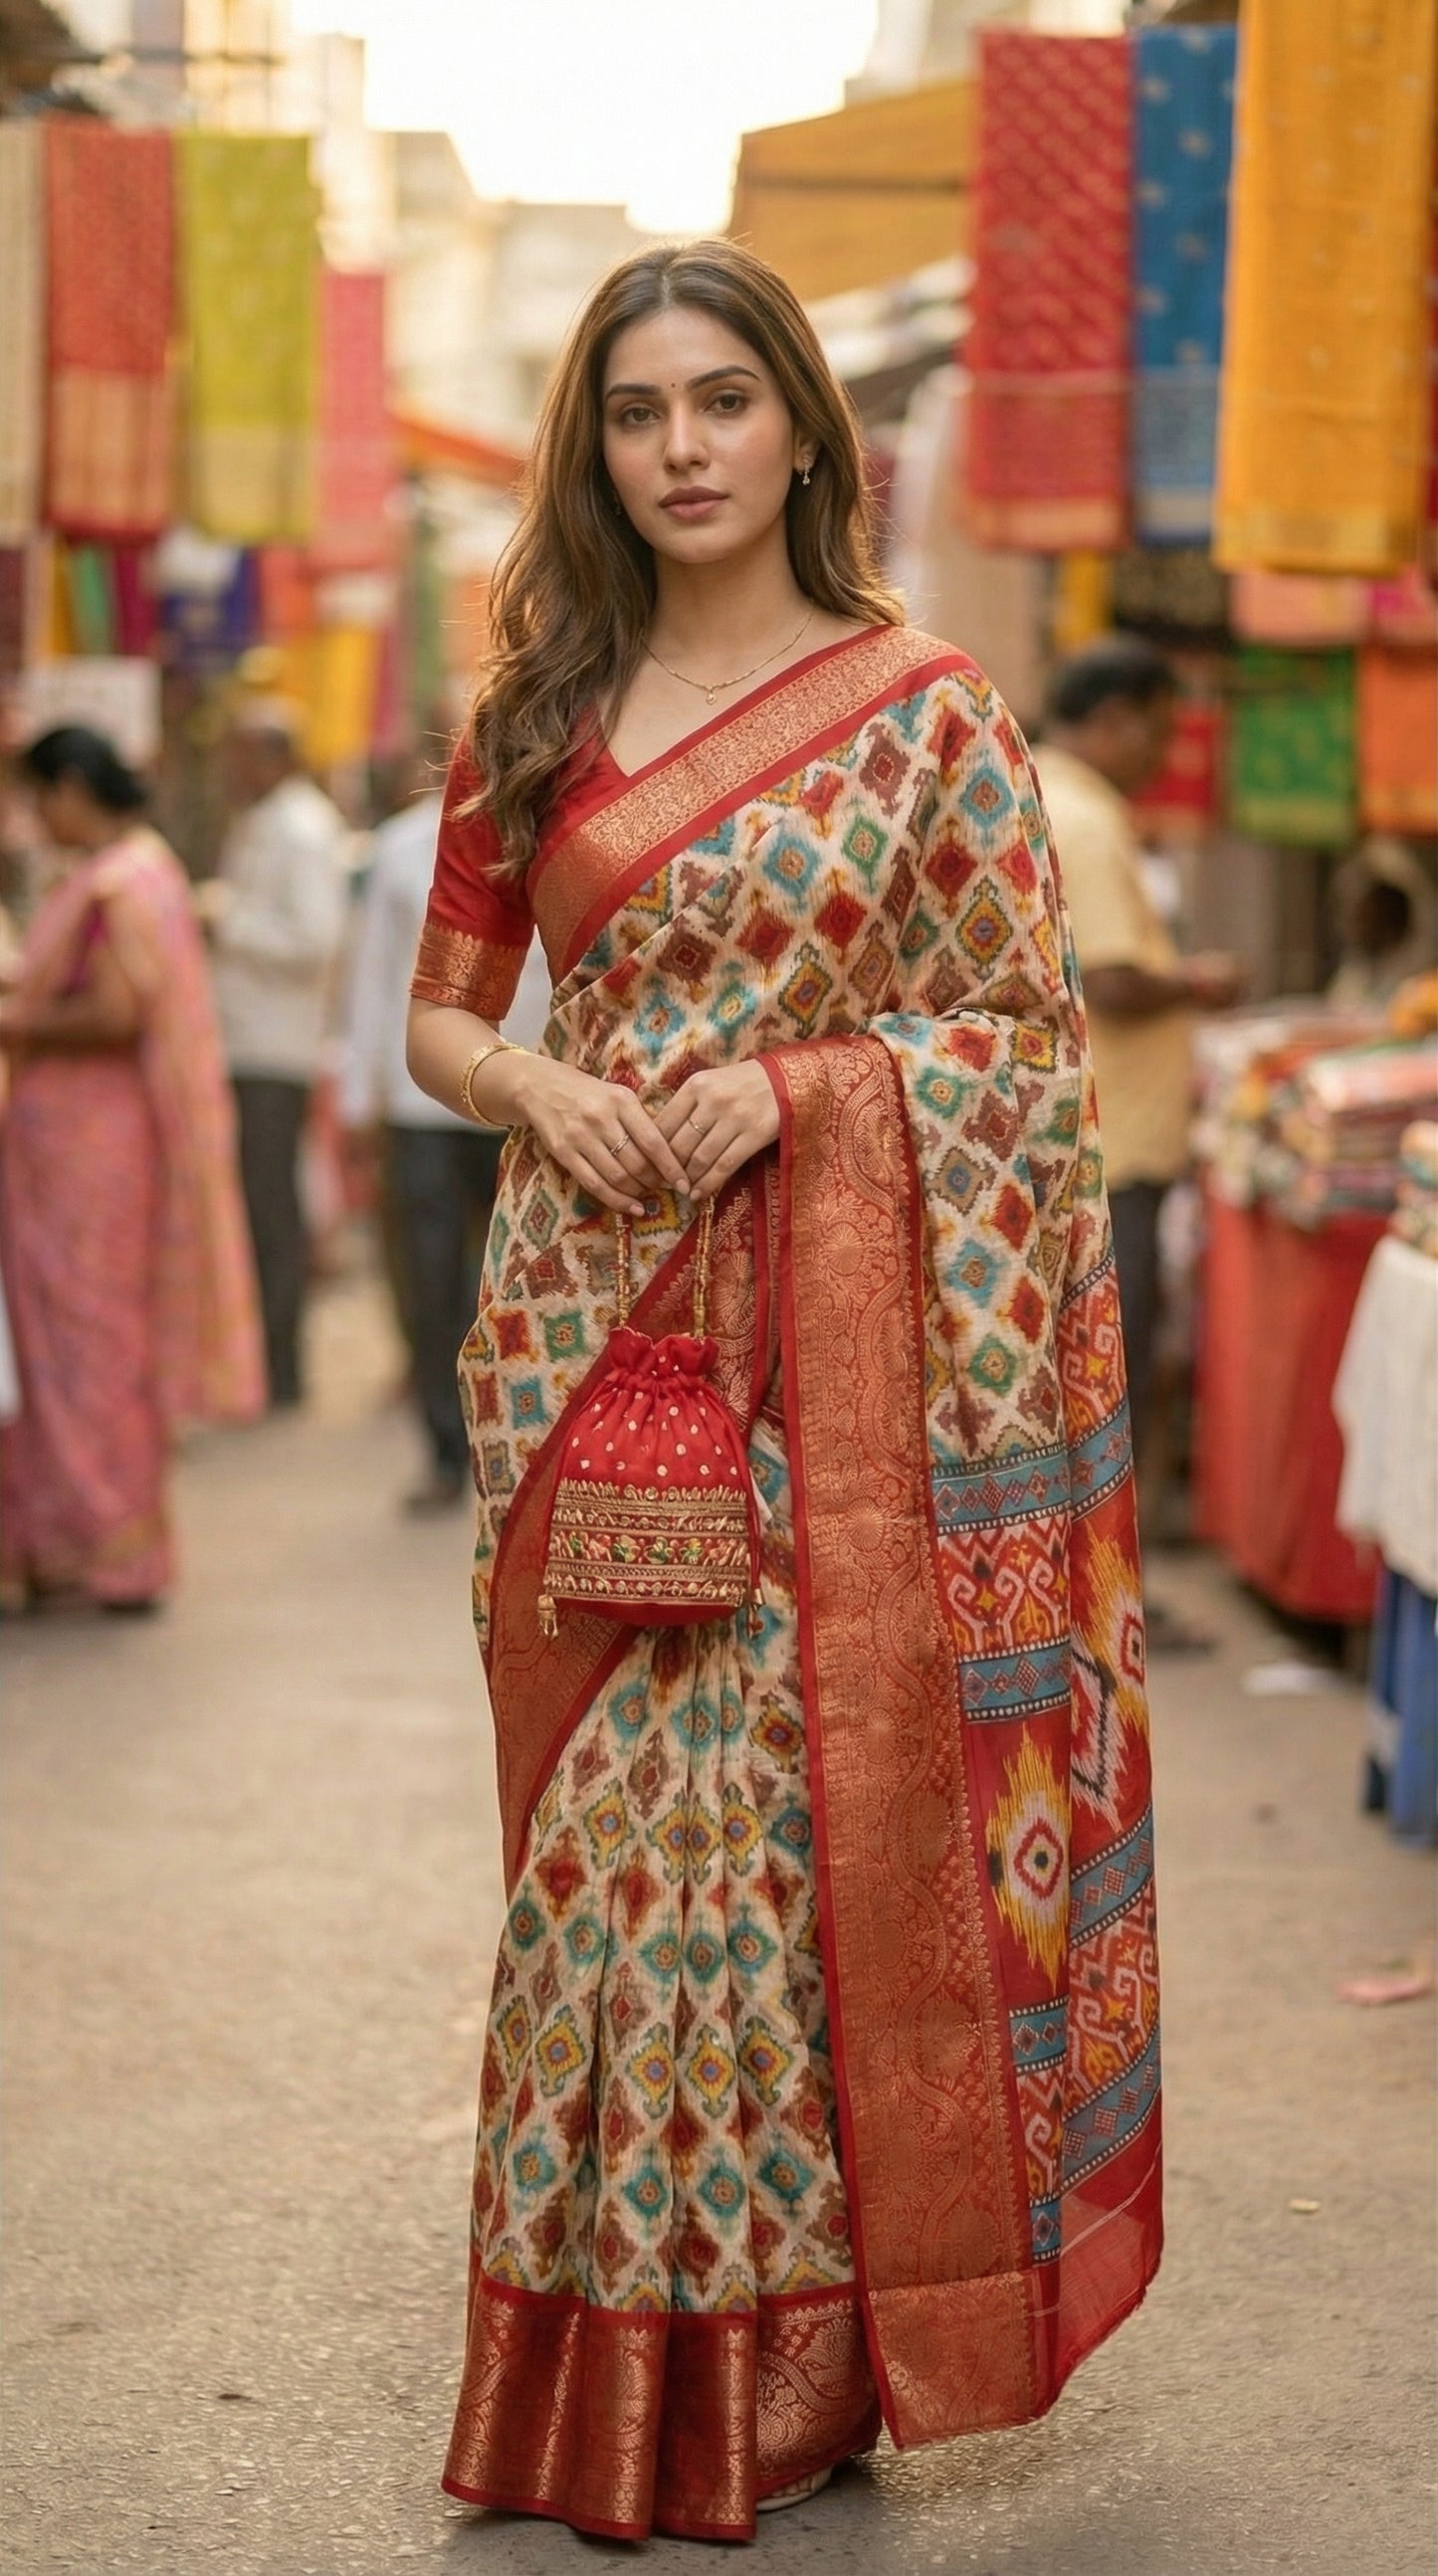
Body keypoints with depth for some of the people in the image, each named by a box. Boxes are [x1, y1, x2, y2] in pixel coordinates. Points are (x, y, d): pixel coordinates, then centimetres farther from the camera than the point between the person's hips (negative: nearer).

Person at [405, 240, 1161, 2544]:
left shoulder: (921, 709, 1)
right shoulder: (534, 716, 11)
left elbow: (1032, 1030, 1)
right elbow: (440, 1014, 15)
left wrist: (793, 1087, -14)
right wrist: (537, 1090, -7)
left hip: (829, 1343, -3)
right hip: (584, 1327, 3)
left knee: (799, 1814, -4)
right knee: (603, 1822, 6)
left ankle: (788, 2367, 8)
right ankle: (610, 2373, 17)